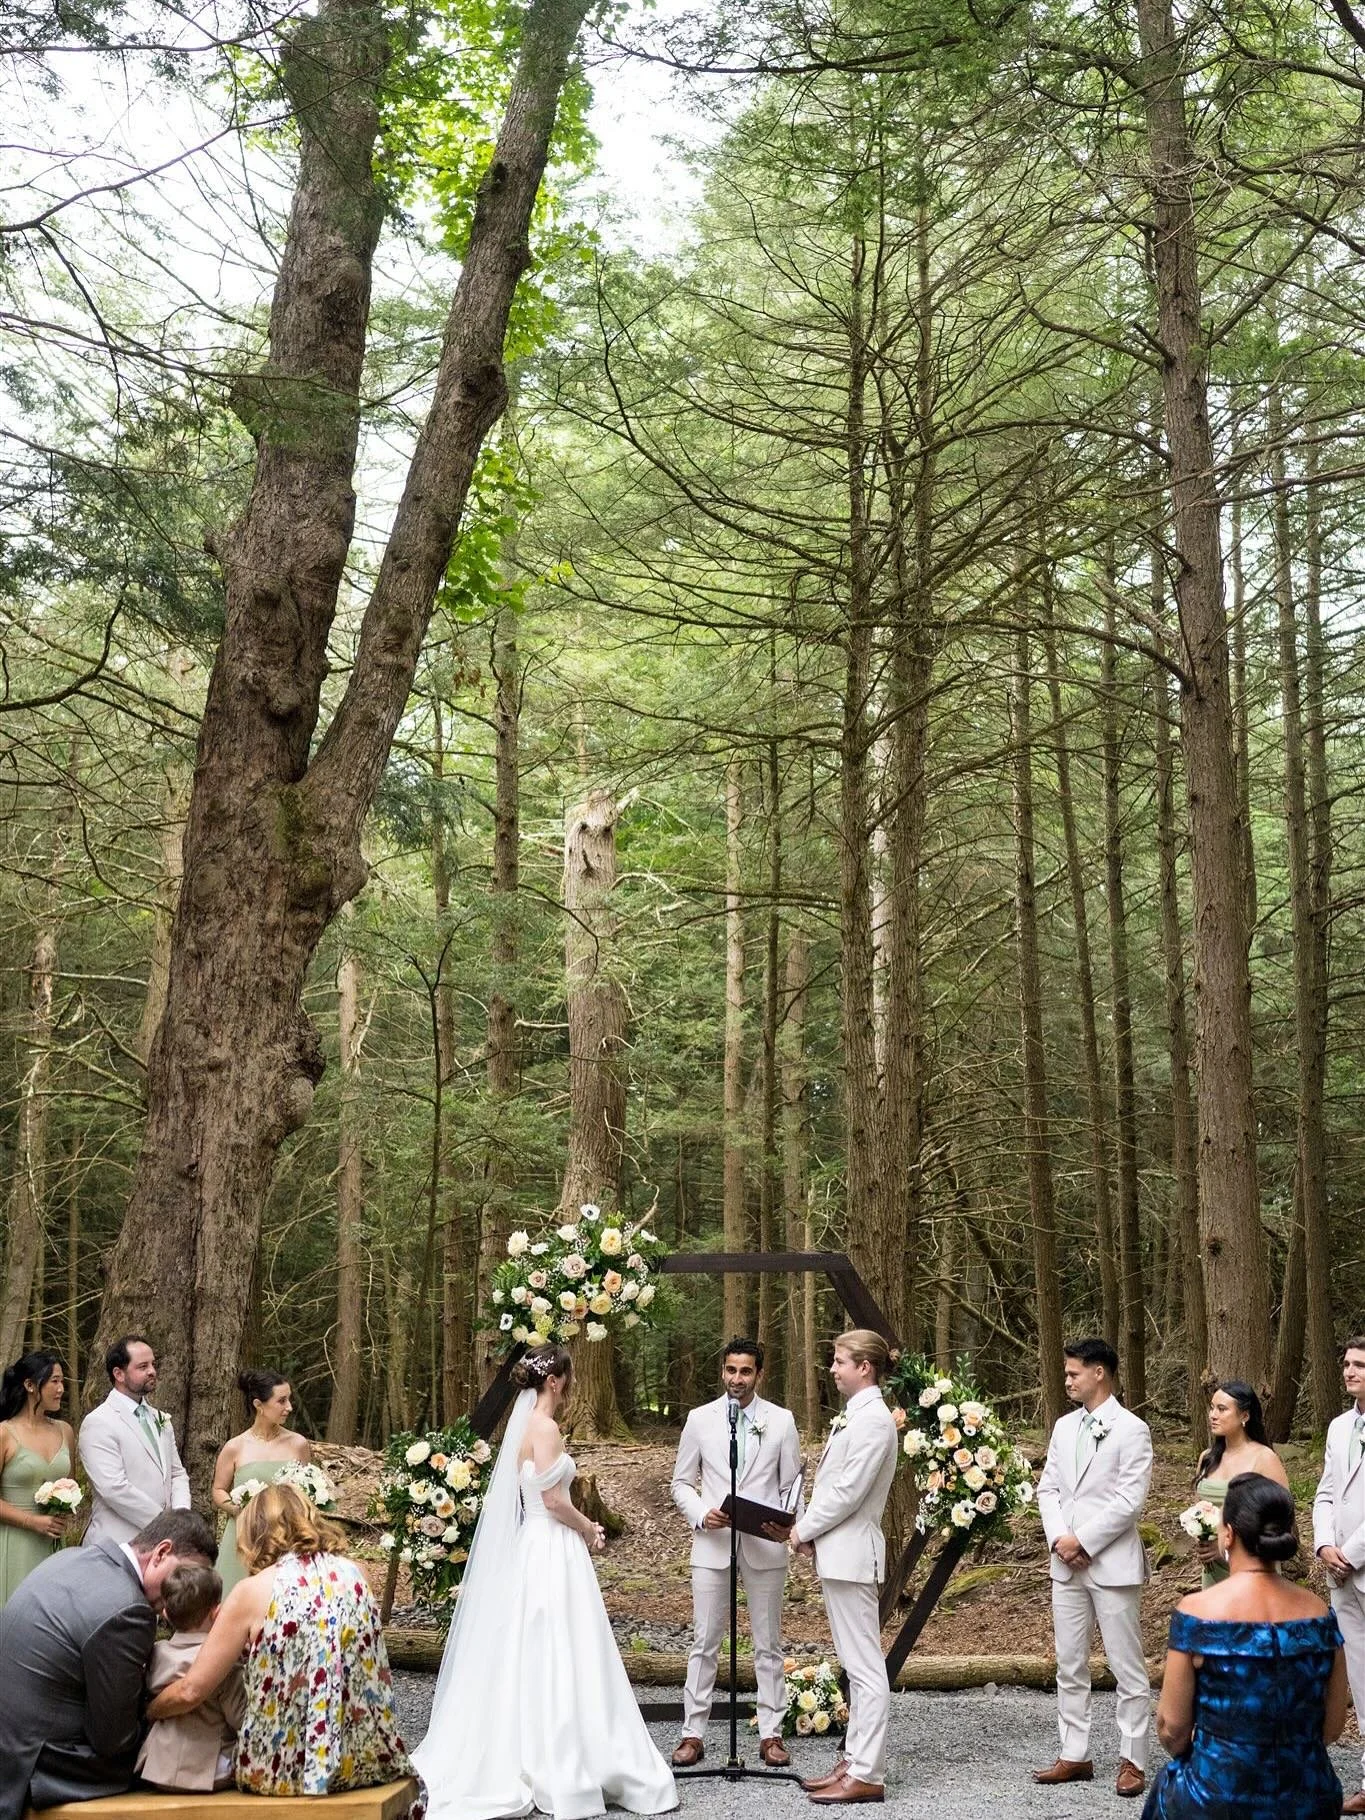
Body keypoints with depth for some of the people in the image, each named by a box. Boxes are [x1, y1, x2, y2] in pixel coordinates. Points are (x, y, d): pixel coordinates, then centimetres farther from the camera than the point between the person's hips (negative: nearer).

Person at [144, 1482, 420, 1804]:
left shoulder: (253, 1592, -6)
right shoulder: (353, 1574, 5)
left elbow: (190, 1691, -6)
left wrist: (144, 1712, 15)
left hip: (286, 1766, -3)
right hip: (366, 1759, 3)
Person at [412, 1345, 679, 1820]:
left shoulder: (527, 1425, 12)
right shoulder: (545, 1428, -17)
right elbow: (554, 1501, -19)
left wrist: (582, 1528, 14)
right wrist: (589, 1531, -3)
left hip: (534, 1548, 9)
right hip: (552, 1552, -9)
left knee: (532, 1656, 13)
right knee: (558, 1658, -5)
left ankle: (526, 1759, 20)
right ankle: (564, 1770, 0)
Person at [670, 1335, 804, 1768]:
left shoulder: (781, 1420, 3)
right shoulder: (700, 1419, 4)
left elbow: (792, 1484, 5)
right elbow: (682, 1483, 8)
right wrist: (701, 1515, -11)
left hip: (765, 1545, 0)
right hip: (712, 1543, 0)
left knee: (768, 1644, 6)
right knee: (705, 1642, 3)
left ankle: (771, 1734, 14)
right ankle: (693, 1734, 9)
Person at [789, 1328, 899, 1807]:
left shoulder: (872, 1419, -16)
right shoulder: (855, 1416, 14)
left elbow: (848, 1492, -20)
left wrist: (805, 1530, -9)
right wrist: (810, 1530, 5)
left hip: (851, 1552, -11)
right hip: (837, 1552, 11)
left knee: (865, 1665, -6)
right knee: (855, 1664, 15)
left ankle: (867, 1776, -3)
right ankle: (854, 1762, 21)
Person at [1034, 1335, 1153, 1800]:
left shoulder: (1131, 1430, -8)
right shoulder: (1064, 1427, 12)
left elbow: (1129, 1500, -14)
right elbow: (1048, 1488, 11)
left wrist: (1082, 1541, -13)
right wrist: (1058, 1539, -5)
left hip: (1112, 1563, -7)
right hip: (1066, 1563, 7)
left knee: (1127, 1666, 1)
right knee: (1070, 1665, 11)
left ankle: (1132, 1761, 8)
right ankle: (1075, 1756, 19)